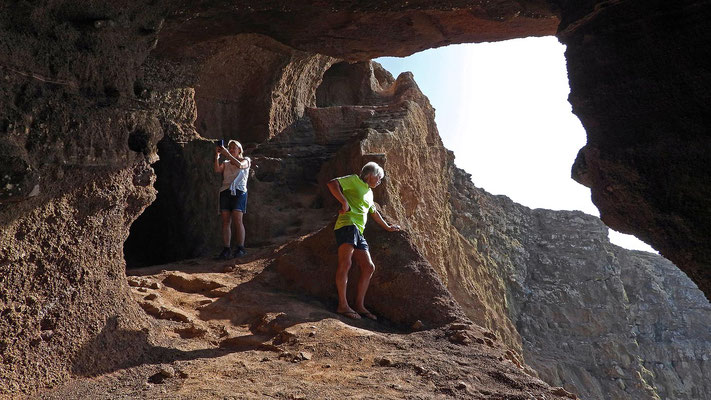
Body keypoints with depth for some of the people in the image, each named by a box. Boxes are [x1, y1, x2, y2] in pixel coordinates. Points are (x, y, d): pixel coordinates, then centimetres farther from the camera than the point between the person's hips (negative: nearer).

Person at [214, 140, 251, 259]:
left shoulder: (246, 160, 14)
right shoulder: (225, 163, 24)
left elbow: (239, 165, -10)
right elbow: (217, 170, 3)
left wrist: (227, 154, -12)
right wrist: (217, 156, -5)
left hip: (239, 191, -3)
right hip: (225, 191, 4)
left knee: (237, 220, -15)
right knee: (226, 221, -5)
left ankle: (240, 248, -12)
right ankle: (226, 250, -7)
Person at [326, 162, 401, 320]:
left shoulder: (369, 193, 31)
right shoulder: (354, 180, 5)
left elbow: (374, 212, 45)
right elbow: (332, 183, -9)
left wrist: (387, 227, 53)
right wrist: (344, 202, -15)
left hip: (358, 232, 9)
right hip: (347, 225, -9)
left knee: (369, 267, 4)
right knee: (345, 264, -18)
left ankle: (359, 305, 10)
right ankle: (343, 305, -18)